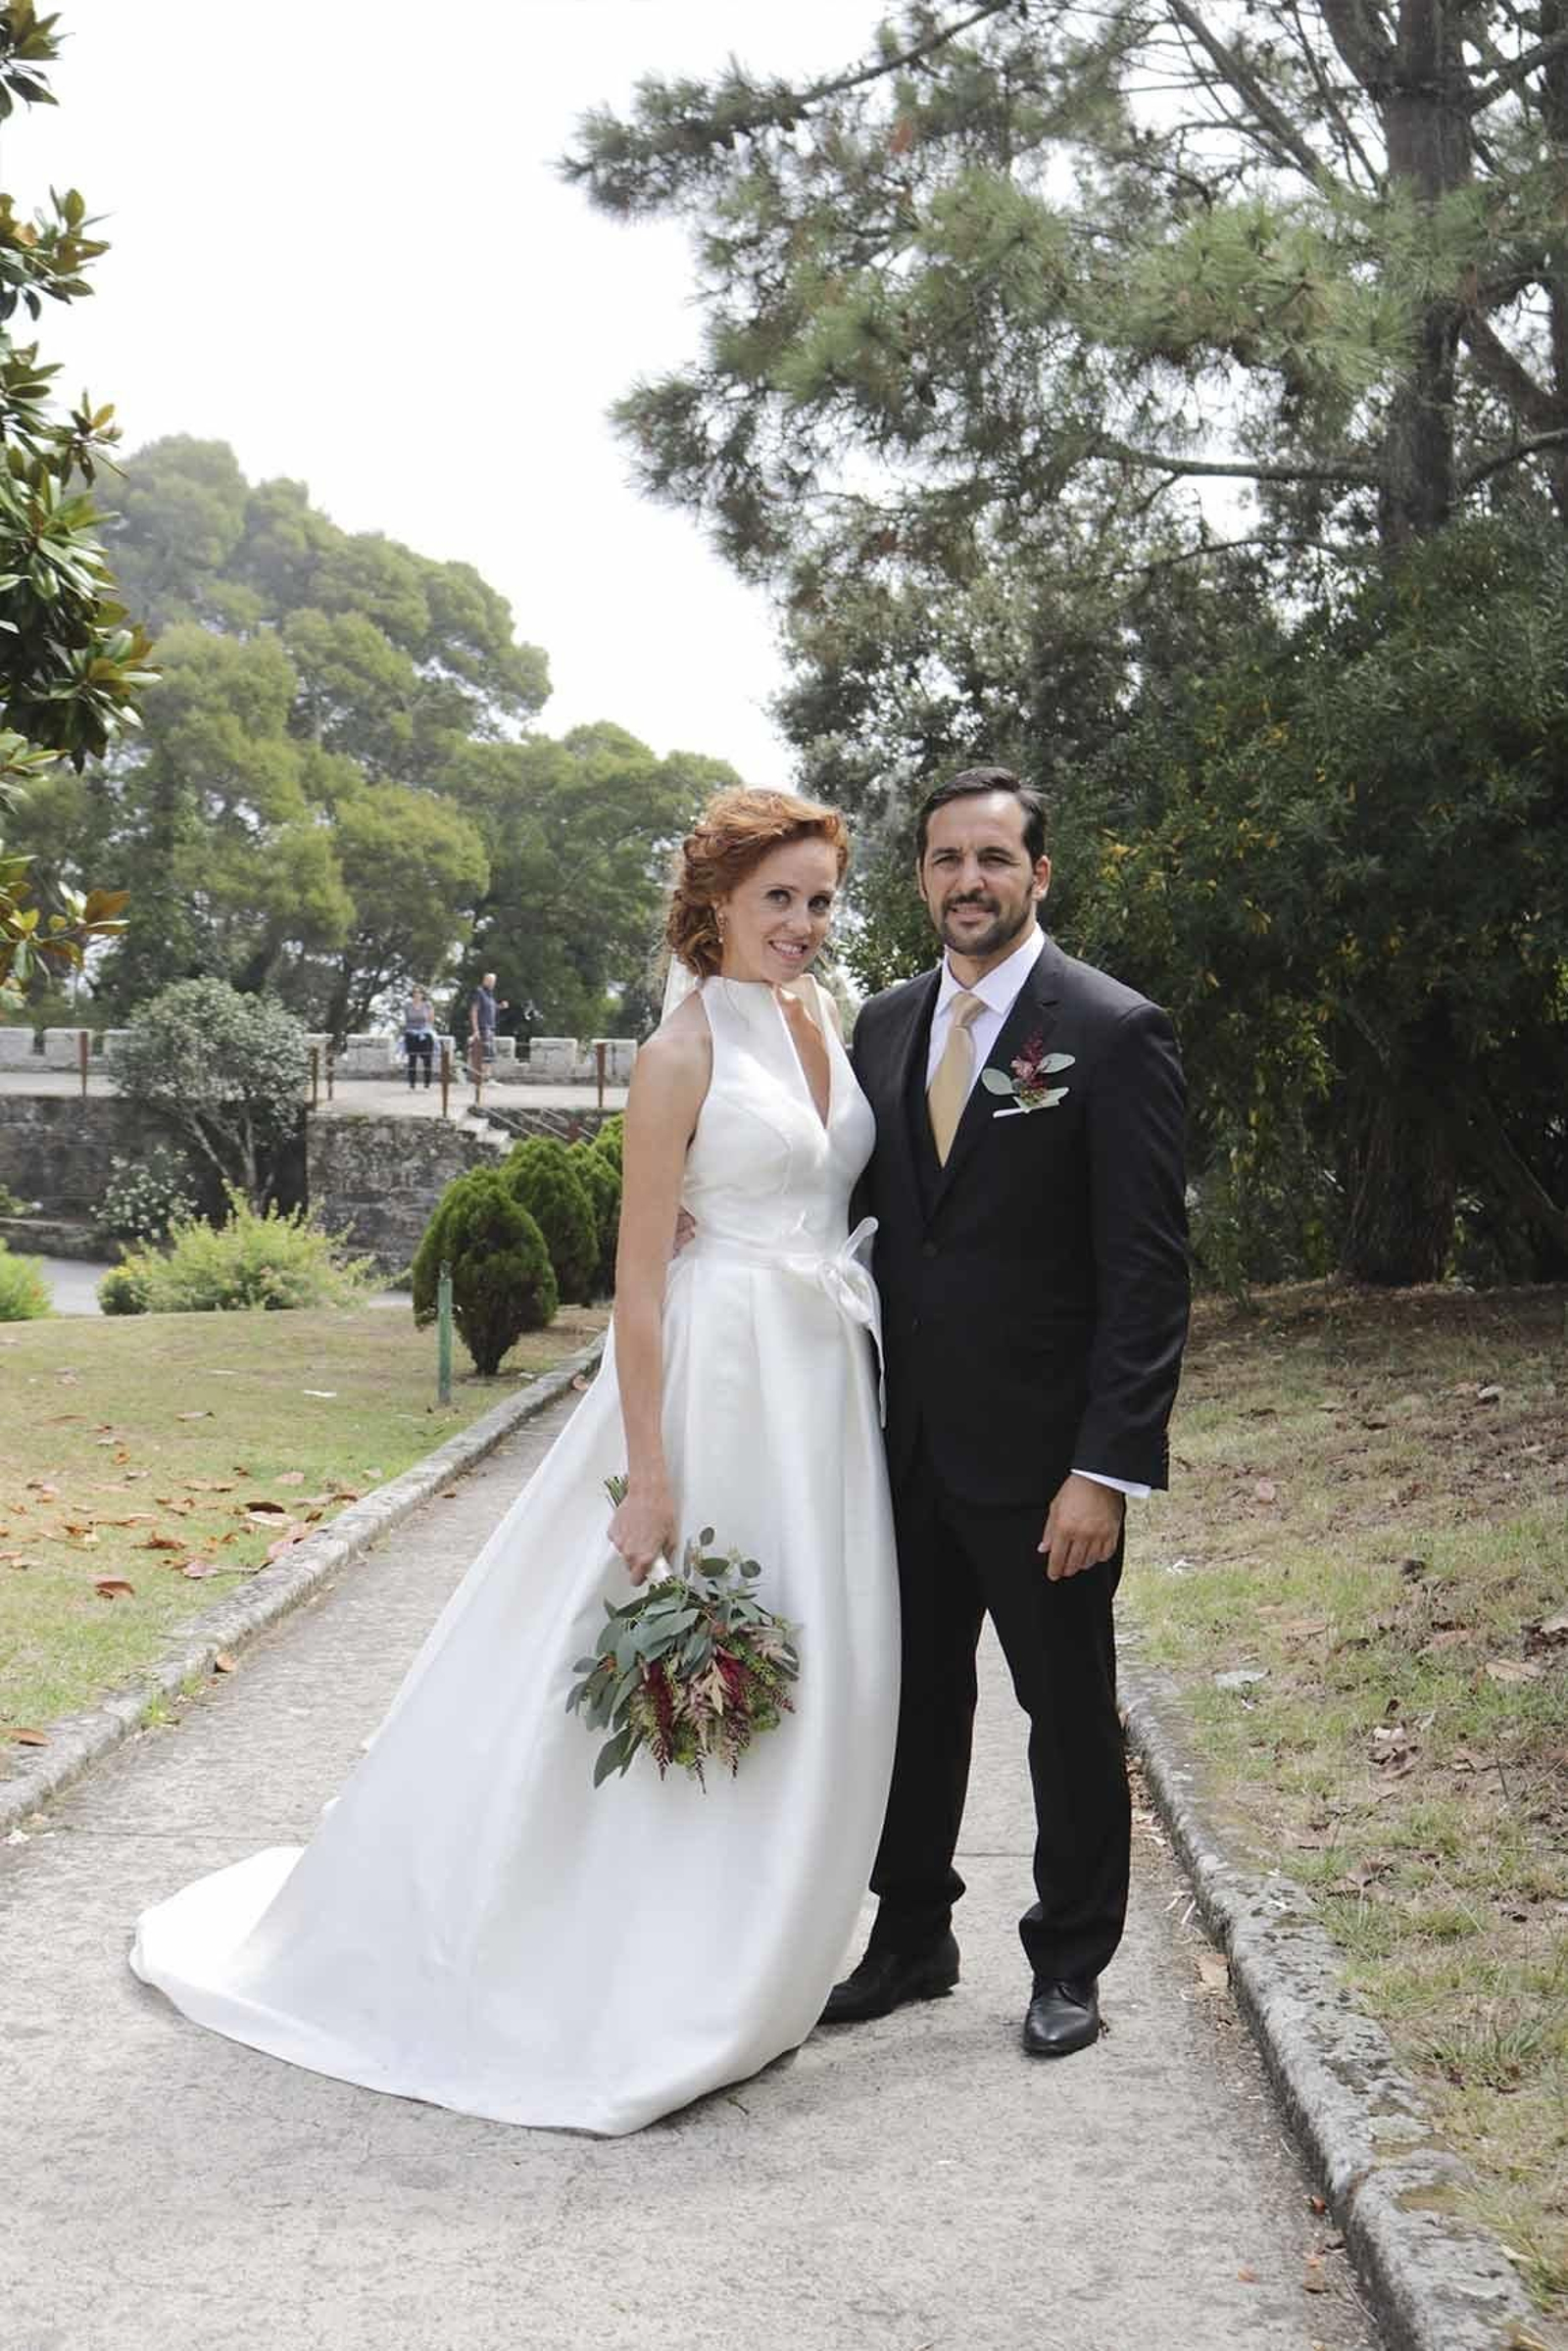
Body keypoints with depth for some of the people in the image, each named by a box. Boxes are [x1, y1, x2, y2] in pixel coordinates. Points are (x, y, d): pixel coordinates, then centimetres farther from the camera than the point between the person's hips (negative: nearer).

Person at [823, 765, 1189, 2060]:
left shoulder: (1116, 1032, -11)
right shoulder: (885, 1025, 8)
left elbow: (1148, 1269, -14)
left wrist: (1109, 1468, -19)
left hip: (1040, 1451, -5)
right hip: (907, 1442, 6)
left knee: (1070, 1717, 11)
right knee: (915, 1703, 17)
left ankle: (1070, 1963, 29)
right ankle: (912, 1938, 35)